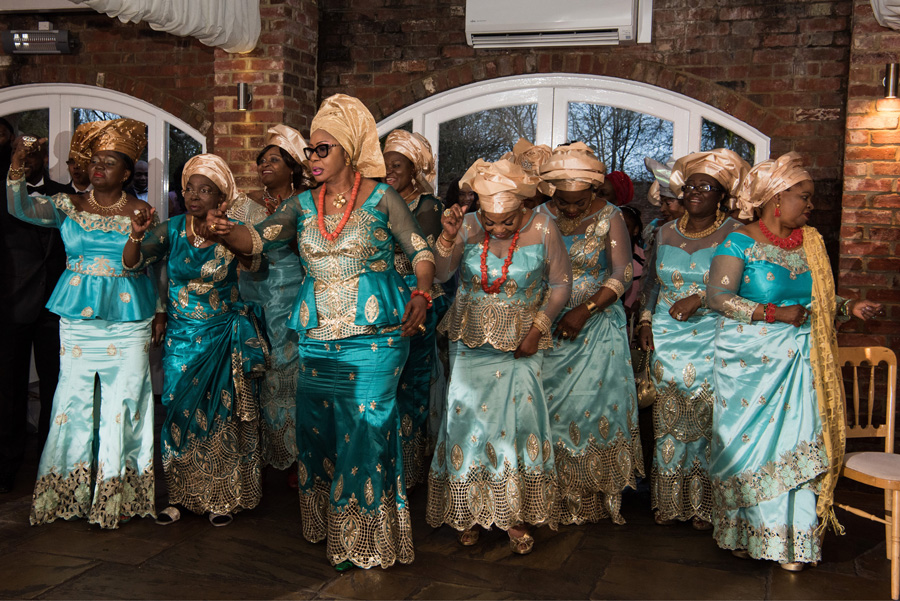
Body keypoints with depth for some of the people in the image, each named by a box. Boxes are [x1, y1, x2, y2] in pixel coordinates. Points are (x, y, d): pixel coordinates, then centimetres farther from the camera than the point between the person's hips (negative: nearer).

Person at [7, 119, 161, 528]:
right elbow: (21, 208, -6)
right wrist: (17, 168, -20)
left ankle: (119, 493, 9)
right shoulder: (69, 206, 6)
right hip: (78, 321, 2)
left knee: (123, 401, -1)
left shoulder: (142, 213, 2)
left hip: (128, 321, -1)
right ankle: (72, 490, 15)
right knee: (75, 399, 3)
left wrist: (161, 311, 5)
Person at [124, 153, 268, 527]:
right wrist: (137, 233, -25)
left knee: (222, 413, 3)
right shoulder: (172, 229, -1)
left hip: (224, 337, -2)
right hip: (181, 336, 2)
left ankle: (223, 496, 16)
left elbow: (255, 265, -17)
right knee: (180, 411, 3)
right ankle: (179, 492, 16)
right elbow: (132, 263, -7)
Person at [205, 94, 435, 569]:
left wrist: (421, 293, -18)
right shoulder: (302, 205, 10)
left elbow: (421, 252, 0)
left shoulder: (381, 198, 0)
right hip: (318, 338, 4)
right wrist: (226, 231, -22)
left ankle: (364, 537, 13)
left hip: (374, 336, -4)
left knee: (365, 429, -2)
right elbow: (258, 239, 0)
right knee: (318, 429, 9)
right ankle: (326, 526, 27)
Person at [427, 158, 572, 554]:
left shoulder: (542, 230, -11)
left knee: (518, 416, -10)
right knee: (469, 416, 0)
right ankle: (470, 510, 16)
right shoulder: (468, 226, -7)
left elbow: (561, 285, -1)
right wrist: (447, 237, -31)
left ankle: (516, 516, 4)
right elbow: (440, 274, -15)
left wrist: (537, 330, -7)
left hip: (520, 343, -1)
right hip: (471, 339, 2)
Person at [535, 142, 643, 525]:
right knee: (549, 404, 2)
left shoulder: (609, 217, -5)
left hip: (597, 325, -2)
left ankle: (597, 497, 9)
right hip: (548, 325, 2)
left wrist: (585, 311, -18)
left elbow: (622, 273, -10)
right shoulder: (541, 216, 1)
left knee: (594, 402, -3)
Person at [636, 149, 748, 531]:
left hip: (713, 339, -3)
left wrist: (699, 298, -21)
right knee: (669, 418, 4)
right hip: (667, 338, 4)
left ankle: (704, 506, 8)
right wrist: (646, 320, 10)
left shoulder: (734, 234, -1)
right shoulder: (666, 233, 12)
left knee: (707, 418, -4)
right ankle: (669, 502, 14)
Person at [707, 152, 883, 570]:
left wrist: (850, 308, 3)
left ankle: (792, 540, 12)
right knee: (748, 442, 2)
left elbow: (818, 300, 20)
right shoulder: (740, 243, -7)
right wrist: (774, 313, -19)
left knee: (796, 445, 2)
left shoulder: (810, 243, 11)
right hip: (750, 361, -4)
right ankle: (743, 532, 17)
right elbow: (718, 296, -16)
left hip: (798, 363, 5)